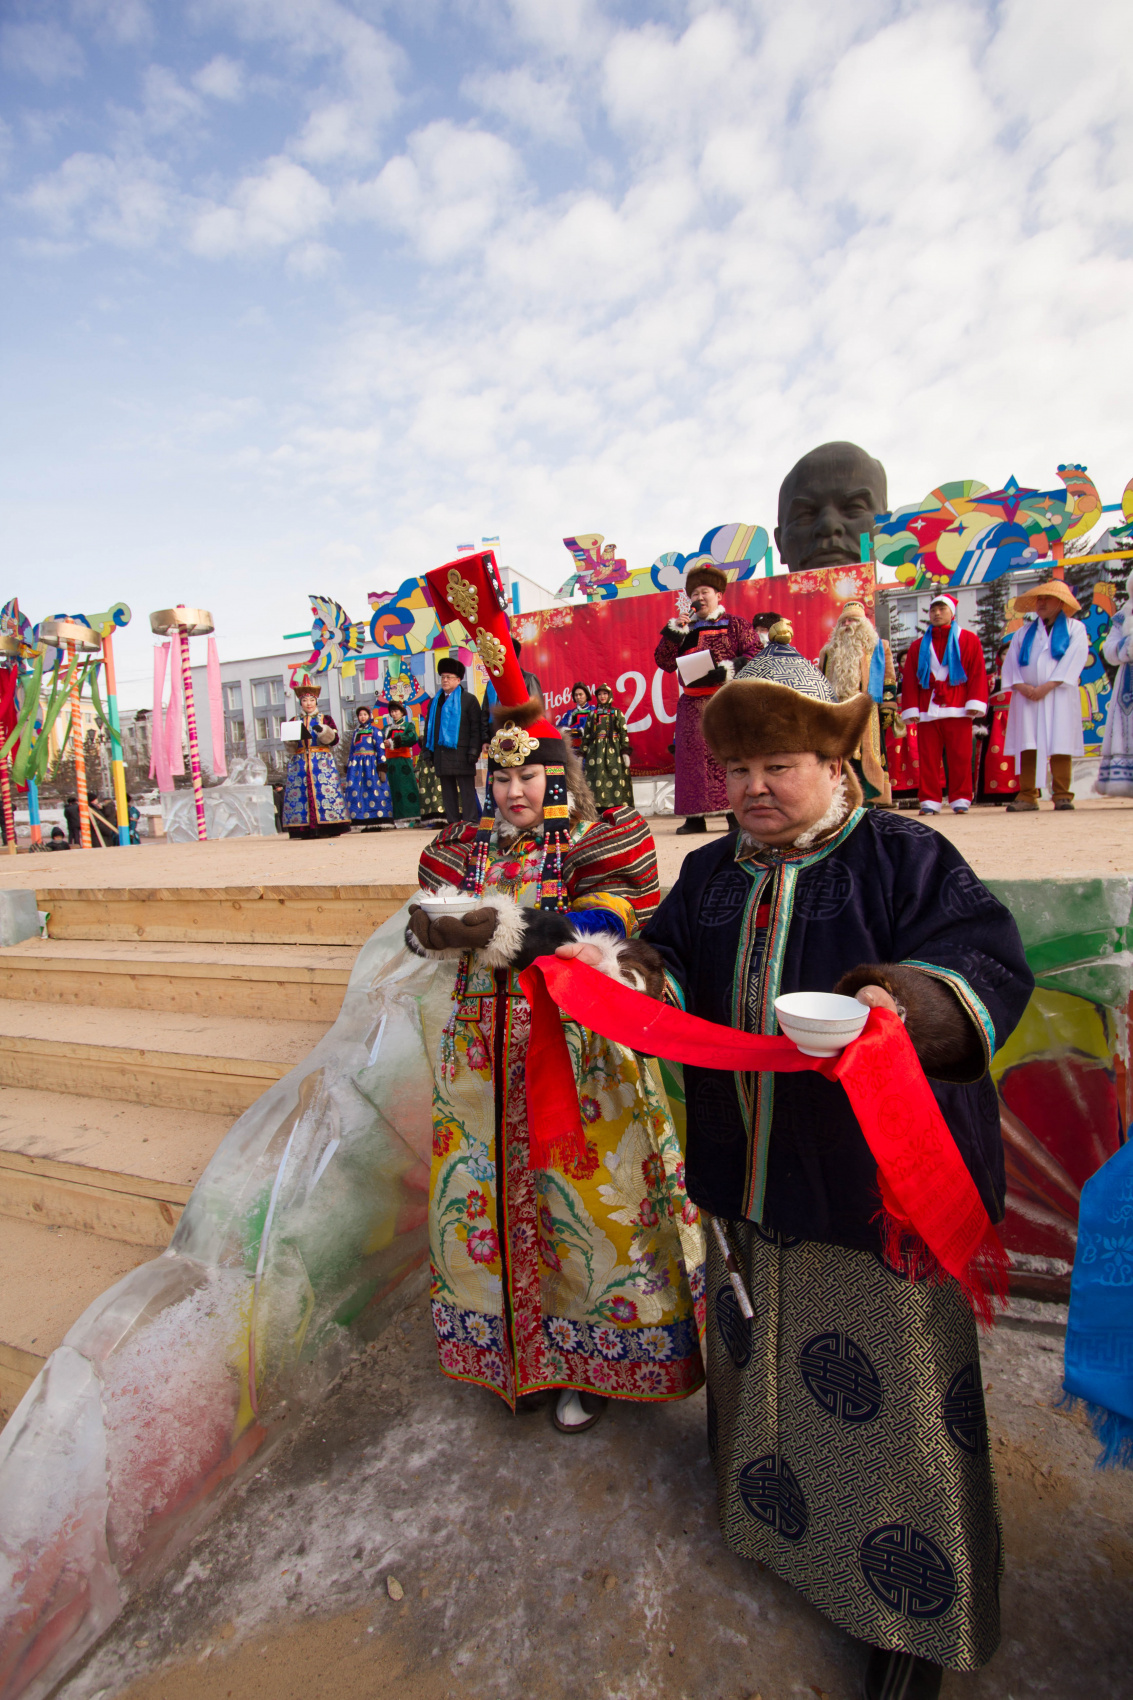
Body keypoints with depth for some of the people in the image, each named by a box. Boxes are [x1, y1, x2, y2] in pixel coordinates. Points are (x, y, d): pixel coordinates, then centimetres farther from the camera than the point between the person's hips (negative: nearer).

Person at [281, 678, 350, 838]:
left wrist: (322, 730, -20)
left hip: (322, 763, -2)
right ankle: (307, 829, -4)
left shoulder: (325, 719, 11)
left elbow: (334, 739, -3)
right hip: (299, 763, 2)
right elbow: (289, 748, 11)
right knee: (299, 794, -5)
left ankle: (326, 828, -8)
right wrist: (293, 738, -10)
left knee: (325, 792, -10)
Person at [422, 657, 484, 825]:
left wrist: (474, 751, -13)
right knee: (448, 792, 7)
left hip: (461, 754, -5)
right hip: (441, 754, 5)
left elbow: (476, 727, -4)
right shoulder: (435, 702, 18)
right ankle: (453, 823, 12)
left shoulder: (469, 700, 2)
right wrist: (428, 749, 12)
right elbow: (429, 726, 21)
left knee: (467, 790, -3)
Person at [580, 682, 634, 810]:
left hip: (613, 750, -2)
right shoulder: (592, 714, 17)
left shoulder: (617, 713, 10)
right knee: (596, 778, -7)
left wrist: (625, 752, -8)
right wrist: (584, 755, 6)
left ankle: (619, 808, -13)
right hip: (595, 750, 2)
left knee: (616, 777, -12)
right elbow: (586, 735, 14)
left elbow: (624, 733, 3)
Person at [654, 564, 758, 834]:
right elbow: (665, 663, 11)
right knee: (692, 754, -2)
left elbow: (755, 654, 0)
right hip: (692, 704, 4)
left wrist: (730, 669, -14)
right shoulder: (684, 629, 19)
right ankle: (695, 816, 0)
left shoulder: (735, 624, 10)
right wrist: (673, 634, -1)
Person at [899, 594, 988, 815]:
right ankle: (930, 800, 4)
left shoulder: (968, 639, 12)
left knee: (960, 756, -3)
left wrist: (975, 703, -7)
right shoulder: (918, 645, 17)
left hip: (957, 708, -2)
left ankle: (961, 799, 4)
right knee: (928, 757, -1)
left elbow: (978, 672, 4)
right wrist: (911, 709, 0)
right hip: (927, 710, 2)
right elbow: (909, 679, 11)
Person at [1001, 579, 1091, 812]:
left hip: (1058, 695, -2)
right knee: (1027, 745, -6)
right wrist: (1021, 686, -11)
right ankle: (1027, 796, -5)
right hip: (1026, 696, 2)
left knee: (1060, 744, -7)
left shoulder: (1075, 628, 11)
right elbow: (1011, 662, 8)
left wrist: (1047, 686, -15)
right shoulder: (1024, 632, 19)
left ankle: (1062, 795, -3)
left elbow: (1074, 660, -3)